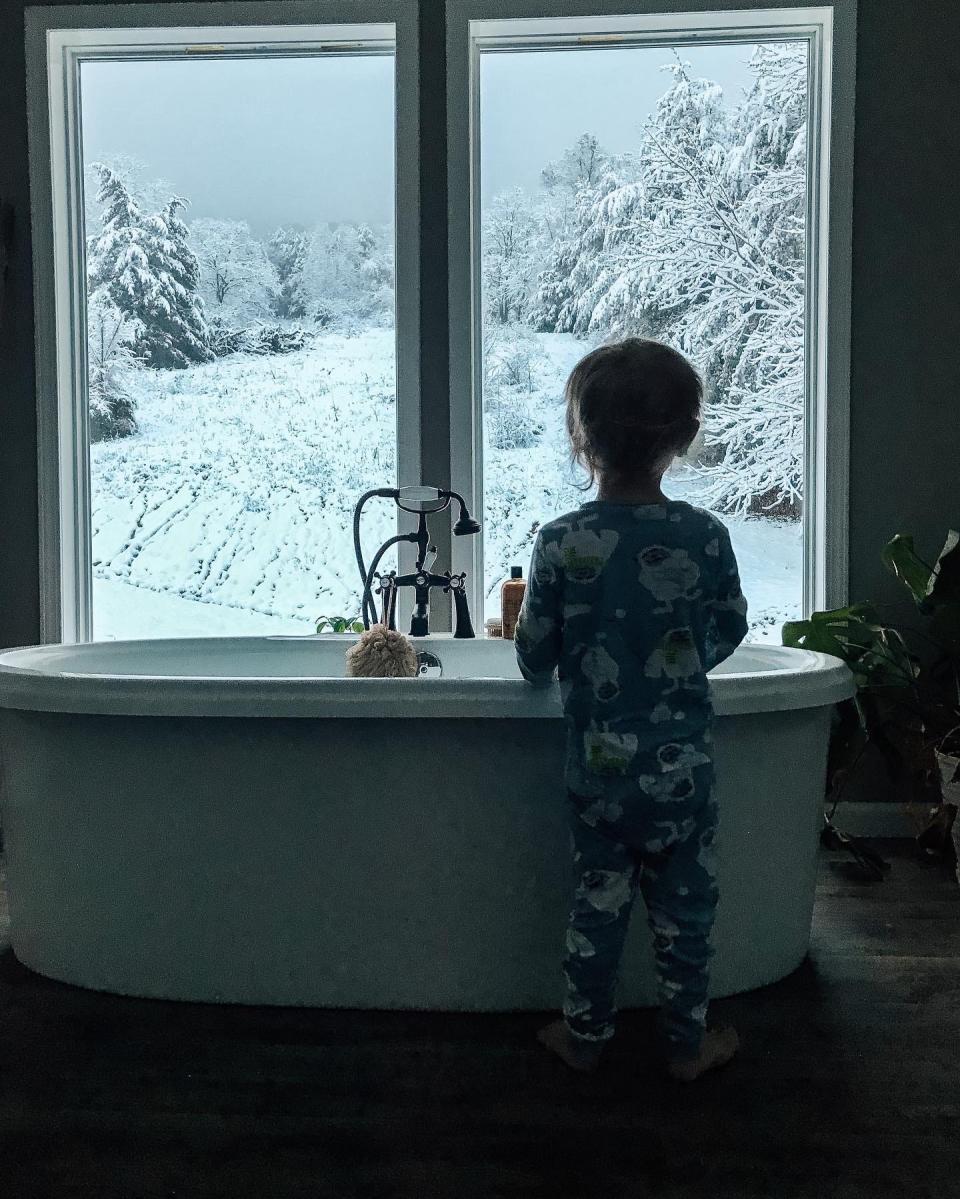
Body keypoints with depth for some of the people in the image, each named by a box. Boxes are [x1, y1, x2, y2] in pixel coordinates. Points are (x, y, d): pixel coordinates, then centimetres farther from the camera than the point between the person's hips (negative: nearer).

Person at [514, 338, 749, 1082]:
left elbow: (534, 662, -6)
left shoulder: (559, 544, -14)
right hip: (682, 767, 0)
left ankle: (585, 1034, 32)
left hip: (598, 767, 0)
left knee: (598, 901, 16)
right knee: (684, 907, 16)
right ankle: (687, 1043, 31)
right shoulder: (706, 537, -11)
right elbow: (728, 635, 4)